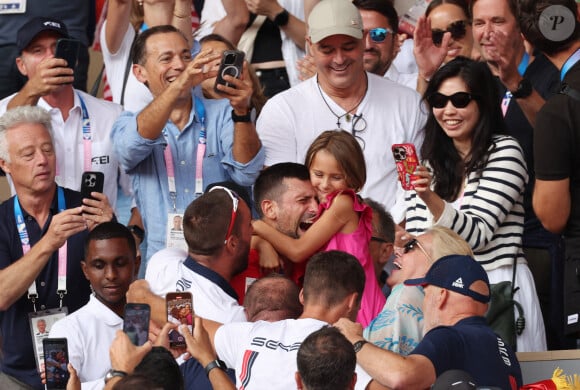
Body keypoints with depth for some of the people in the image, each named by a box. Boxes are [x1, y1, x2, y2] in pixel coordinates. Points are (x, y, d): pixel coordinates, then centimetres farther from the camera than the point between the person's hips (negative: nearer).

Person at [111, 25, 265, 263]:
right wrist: (178, 87, -27)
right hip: (162, 259, 0)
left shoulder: (222, 114, 11)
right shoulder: (129, 124, 10)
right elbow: (132, 146, -15)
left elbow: (247, 174, -4)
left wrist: (241, 111, -20)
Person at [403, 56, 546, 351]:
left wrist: (431, 199, -29)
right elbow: (416, 238, 10)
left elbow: (476, 235, -16)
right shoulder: (429, 162, 13)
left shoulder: (504, 151, -6)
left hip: (497, 284, -5)